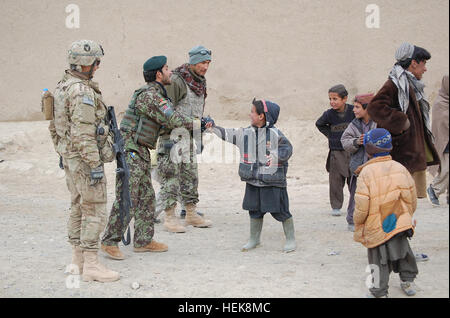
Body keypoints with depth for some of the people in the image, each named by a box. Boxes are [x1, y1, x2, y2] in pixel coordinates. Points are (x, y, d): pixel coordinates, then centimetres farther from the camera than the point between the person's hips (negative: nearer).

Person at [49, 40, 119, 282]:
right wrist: (95, 164, -23)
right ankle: (91, 266, -3)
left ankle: (78, 261, 21)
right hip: (85, 158, -10)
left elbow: (54, 126, 18)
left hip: (69, 156, 10)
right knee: (94, 210, -5)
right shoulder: (82, 91, -20)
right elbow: (83, 133, -25)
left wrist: (62, 153, 25)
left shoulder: (62, 87, 11)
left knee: (78, 208, 15)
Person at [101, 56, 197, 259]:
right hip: (130, 152, -10)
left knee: (146, 197, 12)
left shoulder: (156, 94, 14)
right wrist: (193, 123, -4)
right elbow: (172, 120, -20)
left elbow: (167, 120, 25)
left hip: (142, 153, 10)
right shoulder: (149, 95, -18)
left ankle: (143, 241, 19)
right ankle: (110, 242, 0)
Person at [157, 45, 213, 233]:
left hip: (190, 138, 9)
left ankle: (191, 215, 22)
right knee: (170, 177, -4)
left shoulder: (201, 83, 12)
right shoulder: (176, 81, -15)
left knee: (190, 175, 13)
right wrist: (166, 138, -20)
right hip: (173, 137, -8)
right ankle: (169, 218, 2)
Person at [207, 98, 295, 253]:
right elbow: (228, 134, 14)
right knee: (255, 211, 13)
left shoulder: (275, 133, -10)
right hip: (253, 181, 5)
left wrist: (275, 158, -23)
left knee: (280, 211, 0)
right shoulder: (246, 133, 7)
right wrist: (212, 127, 13)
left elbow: (287, 149, -9)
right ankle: (254, 238, 28)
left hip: (273, 182, -5)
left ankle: (291, 239, 12)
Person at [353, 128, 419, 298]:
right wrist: (407, 216, 20)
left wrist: (358, 221, 1)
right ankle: (408, 282, 36)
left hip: (376, 226, -4)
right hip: (399, 223, 4)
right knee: (402, 251, 23)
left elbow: (362, 204, -17)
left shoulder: (366, 172, -17)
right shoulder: (400, 168, -2)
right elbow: (411, 198, 5)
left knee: (379, 259, 6)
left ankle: (379, 291, 14)